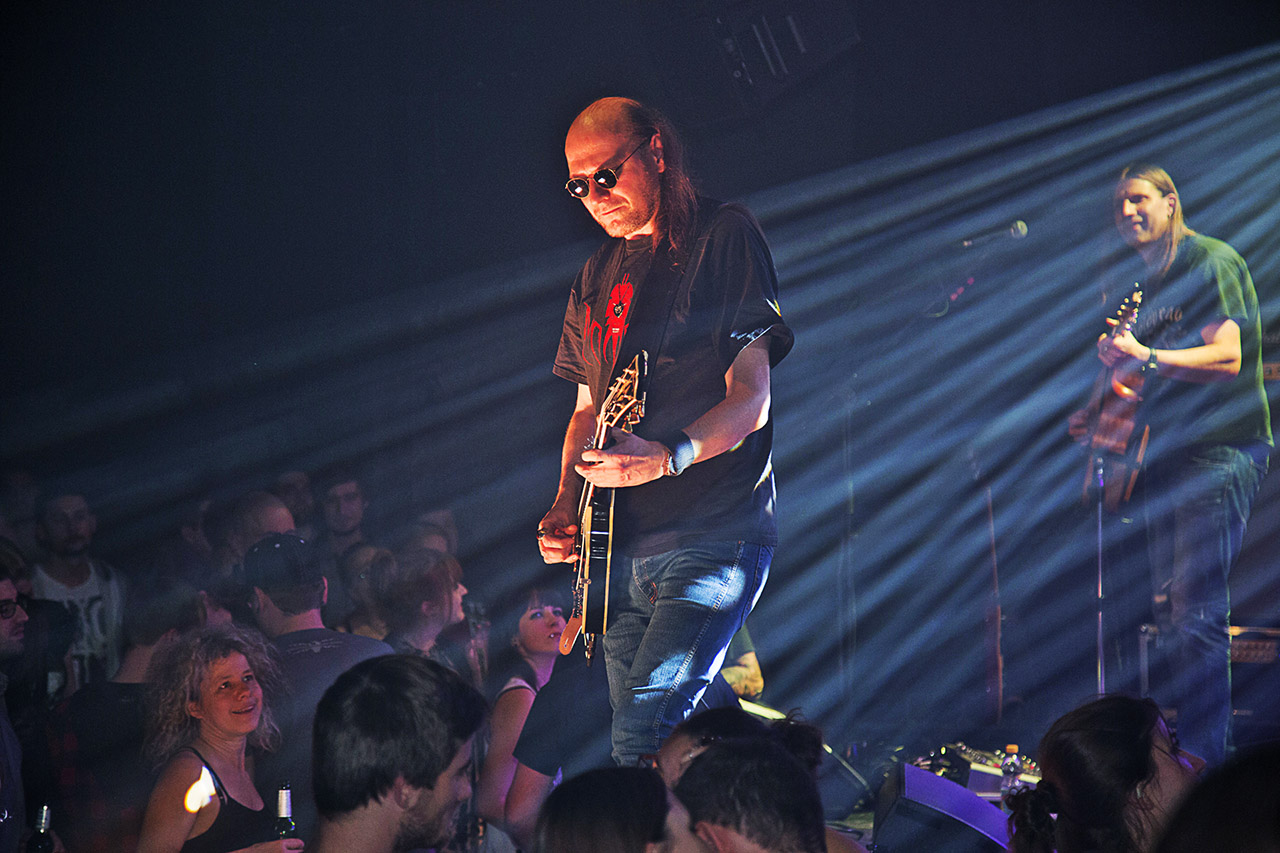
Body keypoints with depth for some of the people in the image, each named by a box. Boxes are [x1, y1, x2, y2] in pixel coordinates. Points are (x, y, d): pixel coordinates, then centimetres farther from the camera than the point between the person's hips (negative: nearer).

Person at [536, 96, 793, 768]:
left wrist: (670, 456, -26)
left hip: (715, 531, -7)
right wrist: (565, 505, 9)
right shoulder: (599, 274, 20)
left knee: (642, 735, -21)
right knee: (638, 740, 7)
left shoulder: (723, 235, -2)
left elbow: (750, 397, -9)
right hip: (624, 546, 7)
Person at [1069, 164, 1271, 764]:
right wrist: (1104, 418, 14)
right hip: (1169, 457, 9)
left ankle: (1204, 764, -13)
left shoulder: (1212, 261, -8)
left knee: (1197, 614, -14)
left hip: (1221, 453, -9)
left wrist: (1145, 357, -29)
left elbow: (1227, 359, -19)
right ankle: (1179, 745, 18)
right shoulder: (1149, 284, 19)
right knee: (1171, 611, 11)